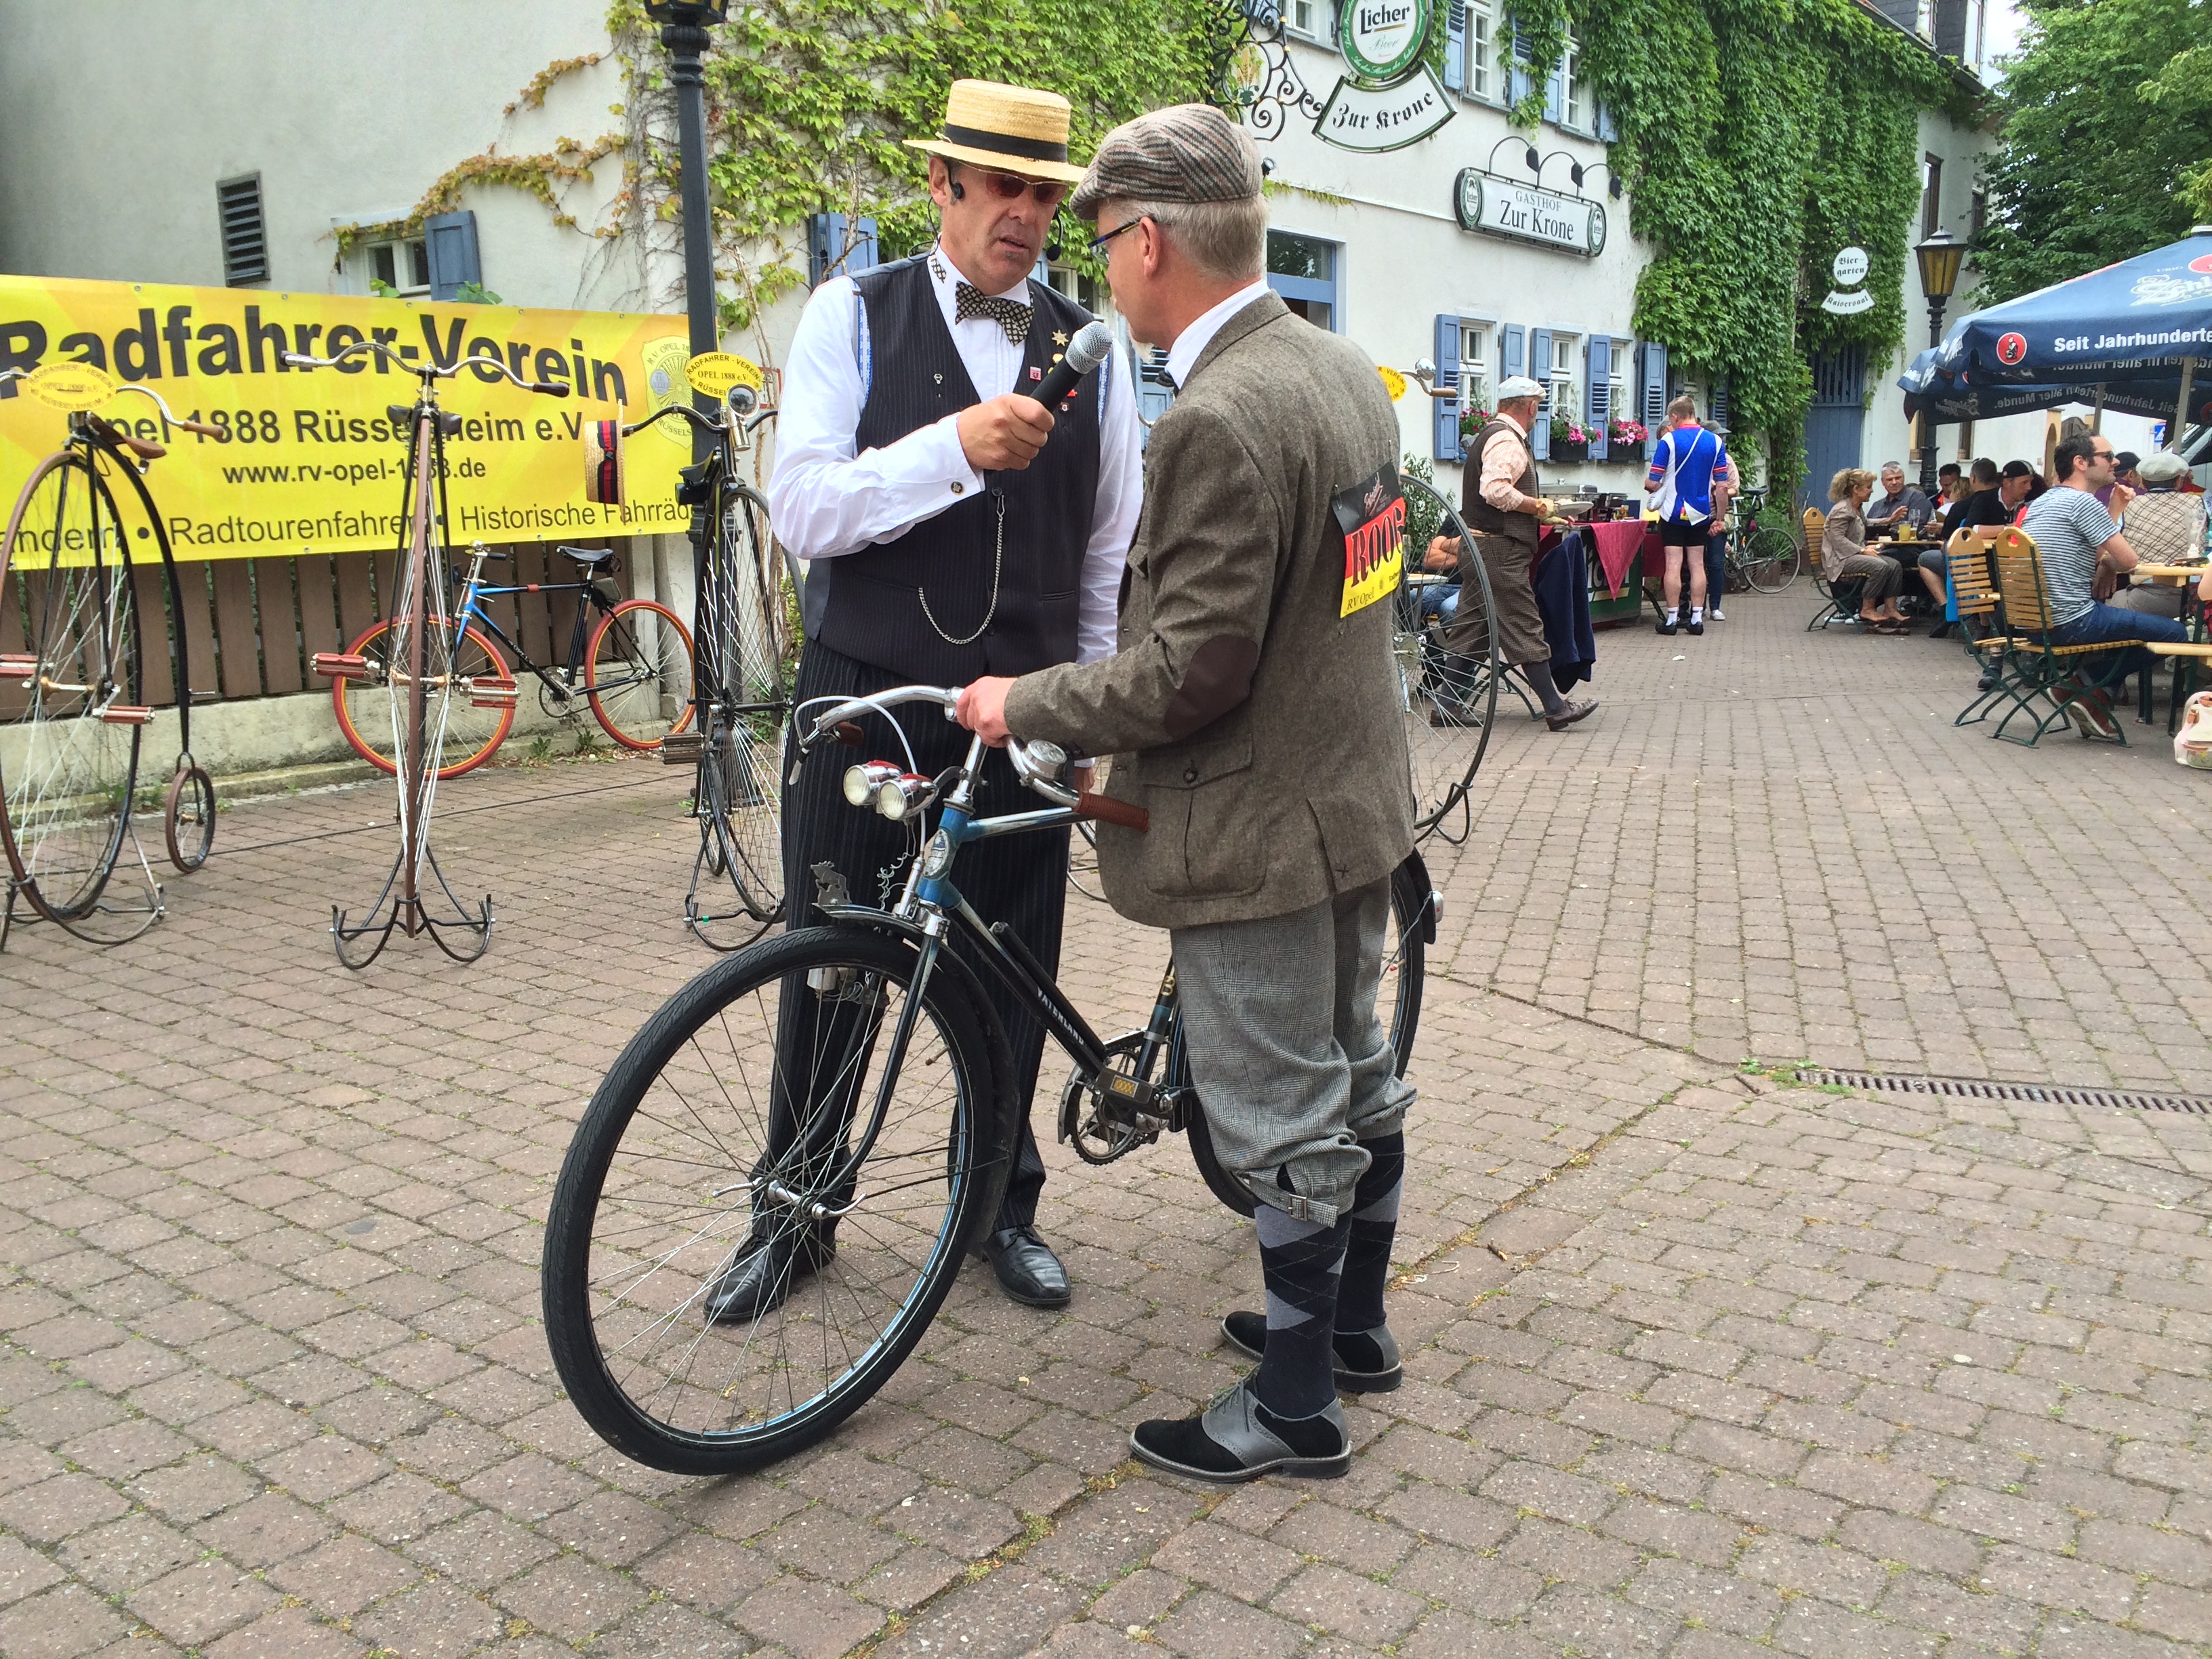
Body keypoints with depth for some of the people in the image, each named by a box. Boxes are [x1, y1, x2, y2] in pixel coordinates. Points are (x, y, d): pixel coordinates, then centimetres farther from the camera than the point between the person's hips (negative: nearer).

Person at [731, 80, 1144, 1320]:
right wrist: (957, 446, -24)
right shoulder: (855, 316, 0)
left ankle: (1003, 1203, 31)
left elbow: (1110, 550, 10)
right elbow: (803, 508, -12)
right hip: (865, 700, -1)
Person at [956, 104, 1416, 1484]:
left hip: (1260, 826, -10)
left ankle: (1299, 1406, 22)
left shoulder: (1222, 417, -25)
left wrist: (1026, 705, -12)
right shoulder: (1346, 369, 6)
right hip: (1356, 793, 10)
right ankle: (1357, 1323, 40)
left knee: (1284, 1123, 4)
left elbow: (1191, 671, -25)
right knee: (1355, 1071, 21)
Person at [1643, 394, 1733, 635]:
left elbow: (1653, 483, -10)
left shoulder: (1669, 441, -9)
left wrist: (1648, 485, 14)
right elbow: (1722, 486, 1)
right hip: (1700, 514, 4)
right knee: (1697, 565, 8)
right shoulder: (1715, 441, 2)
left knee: (1673, 565, -2)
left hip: (1673, 513, -3)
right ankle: (1697, 618, 7)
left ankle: (1672, 618, -1)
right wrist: (1719, 517, 11)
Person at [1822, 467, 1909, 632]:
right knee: (1880, 566, -30)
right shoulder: (1841, 511, -13)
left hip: (1854, 555, 10)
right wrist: (1863, 551, -24)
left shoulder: (1859, 509, 18)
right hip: (1839, 560, -10)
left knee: (1895, 565, -10)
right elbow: (1837, 539, -21)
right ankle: (1867, 610, -19)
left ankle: (1890, 610, -12)